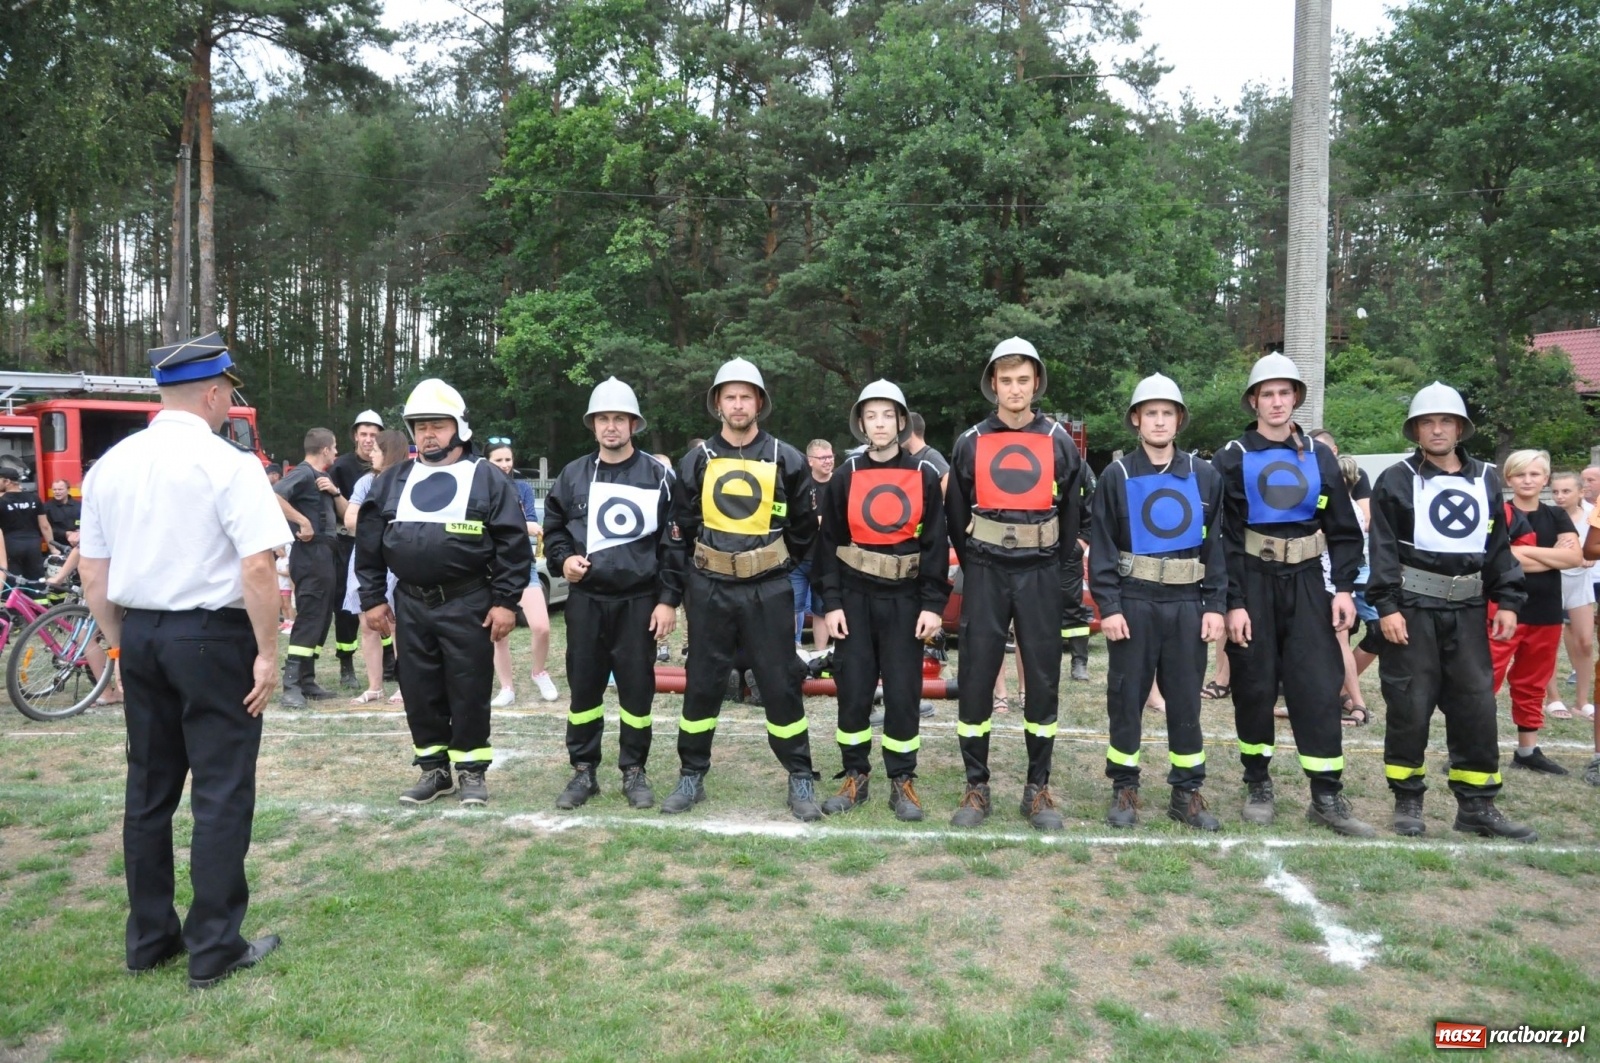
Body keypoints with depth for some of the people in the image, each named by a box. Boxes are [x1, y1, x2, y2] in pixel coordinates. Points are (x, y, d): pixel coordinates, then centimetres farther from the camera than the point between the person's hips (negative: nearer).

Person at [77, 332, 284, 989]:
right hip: (212, 637, -6)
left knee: (148, 790, 15)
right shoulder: (228, 464, -13)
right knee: (221, 792, 2)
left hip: (140, 636, 7)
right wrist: (267, 652, -13)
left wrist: (120, 644, 18)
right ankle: (214, 949, 10)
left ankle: (148, 940, 26)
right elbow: (257, 569, -20)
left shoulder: (109, 465, 7)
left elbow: (91, 573, 10)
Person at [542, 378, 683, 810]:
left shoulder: (658, 475, -1)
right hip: (585, 600, 2)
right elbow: (553, 528, 17)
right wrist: (563, 559, -4)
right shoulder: (573, 475, 6)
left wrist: (668, 599, -7)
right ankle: (583, 771, 21)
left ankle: (634, 772, 19)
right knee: (583, 687, 8)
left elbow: (675, 542, -2)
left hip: (639, 602, -2)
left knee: (637, 689, 4)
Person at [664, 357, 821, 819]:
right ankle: (691, 777, 22)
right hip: (710, 590, 2)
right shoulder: (696, 461, 4)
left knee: (781, 684, 2)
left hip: (767, 591, -1)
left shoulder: (785, 460, -1)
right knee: (702, 684, 9)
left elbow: (803, 527, 9)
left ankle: (801, 781, 14)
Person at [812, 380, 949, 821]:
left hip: (904, 599, -1)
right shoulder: (846, 477, 2)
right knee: (853, 689, 5)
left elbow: (936, 543, 0)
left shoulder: (925, 475, 0)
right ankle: (854, 777, 19)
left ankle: (902, 782, 15)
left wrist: (933, 604, -6)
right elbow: (829, 543, 4)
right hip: (854, 598, 1)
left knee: (904, 692, 2)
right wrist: (831, 602, -3)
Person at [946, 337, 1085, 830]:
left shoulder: (1058, 442, 3)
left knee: (1043, 678, 4)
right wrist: (975, 568, 10)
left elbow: (1072, 514, 10)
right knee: (976, 678, 0)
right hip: (985, 572, 0)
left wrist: (1053, 568, 9)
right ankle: (976, 788, 12)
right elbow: (956, 514, 11)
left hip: (1040, 573, 0)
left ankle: (1038, 788, 16)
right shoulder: (971, 442, 4)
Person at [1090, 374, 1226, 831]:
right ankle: (1125, 789, 17)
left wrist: (1215, 605, 0)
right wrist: (1108, 606, -10)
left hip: (1187, 605, 2)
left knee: (1186, 700, 7)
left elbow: (1216, 545, 7)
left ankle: (1186, 792, 18)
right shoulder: (1116, 476, 1)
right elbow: (1101, 547, -2)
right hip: (1133, 603, -1)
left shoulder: (1204, 477, 7)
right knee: (1126, 698, 4)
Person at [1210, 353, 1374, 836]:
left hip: (1305, 582, 2)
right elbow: (1221, 537, -5)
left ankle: (1327, 797, 5)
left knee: (1319, 685, -2)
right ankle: (1259, 786, 19)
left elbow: (1344, 529, 9)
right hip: (1253, 583, -2)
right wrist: (1233, 602, -10)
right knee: (1254, 686, 5)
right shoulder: (1233, 458, -1)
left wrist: (1343, 587, -2)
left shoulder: (1319, 456, 8)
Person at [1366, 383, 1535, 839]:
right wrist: (1387, 606, -14)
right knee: (1409, 706, 0)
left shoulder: (1487, 481, 12)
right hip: (1412, 608, -4)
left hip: (1468, 610, 4)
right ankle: (1408, 801, 12)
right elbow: (1383, 550, -6)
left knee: (1477, 706, 6)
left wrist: (1507, 601, 5)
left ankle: (1477, 805, 16)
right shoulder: (1396, 481, -1)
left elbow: (1499, 548, 14)